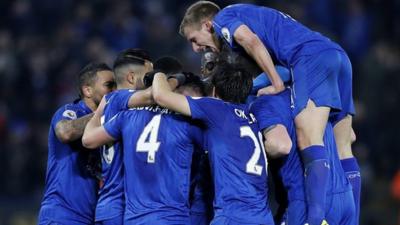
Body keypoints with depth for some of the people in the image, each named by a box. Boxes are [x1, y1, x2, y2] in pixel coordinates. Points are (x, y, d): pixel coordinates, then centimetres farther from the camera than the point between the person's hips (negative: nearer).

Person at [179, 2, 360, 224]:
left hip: (312, 57, -9)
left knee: (309, 143, -19)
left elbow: (250, 40, -13)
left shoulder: (223, 18, 8)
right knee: (341, 150, 7)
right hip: (338, 54, 9)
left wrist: (277, 84, -8)